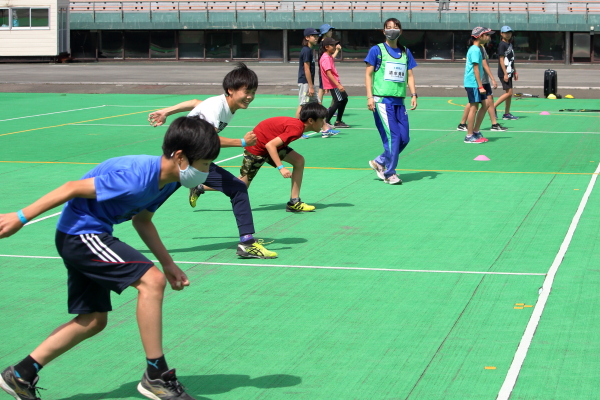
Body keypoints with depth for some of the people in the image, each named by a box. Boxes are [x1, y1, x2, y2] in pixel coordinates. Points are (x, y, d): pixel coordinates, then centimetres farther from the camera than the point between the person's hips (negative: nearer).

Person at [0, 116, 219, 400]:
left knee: (93, 321, 15)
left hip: (89, 238, 10)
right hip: (80, 233, -10)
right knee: (151, 281, -19)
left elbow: (141, 220, 18)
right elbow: (73, 188, -22)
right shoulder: (136, 177, -27)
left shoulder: (167, 181, 2)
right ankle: (156, 376, -11)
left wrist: (168, 264, 13)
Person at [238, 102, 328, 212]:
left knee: (299, 161, -4)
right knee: (242, 185, -1)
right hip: (256, 146, -9)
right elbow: (270, 145, -36)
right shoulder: (296, 129, -31)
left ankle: (294, 202, -3)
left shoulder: (298, 124, -3)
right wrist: (281, 168, -39)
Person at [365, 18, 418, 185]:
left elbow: (409, 75, 16)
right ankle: (389, 173, 3)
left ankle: (380, 162, 20)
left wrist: (414, 94, 3)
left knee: (404, 138, 2)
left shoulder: (405, 52, 15)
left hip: (399, 101, 6)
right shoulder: (377, 50, 1)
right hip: (382, 100, -6)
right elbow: (368, 74, 0)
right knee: (392, 136, -10)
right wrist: (369, 96, -9)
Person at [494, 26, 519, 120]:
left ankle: (507, 114, 12)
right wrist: (505, 74, -20)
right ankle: (492, 107, -8)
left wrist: (515, 71, 20)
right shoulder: (502, 45, -11)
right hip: (504, 73, -9)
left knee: (509, 93, 8)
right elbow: (501, 60, -16)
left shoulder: (510, 44, 16)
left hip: (509, 72, 9)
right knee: (509, 92, -14)